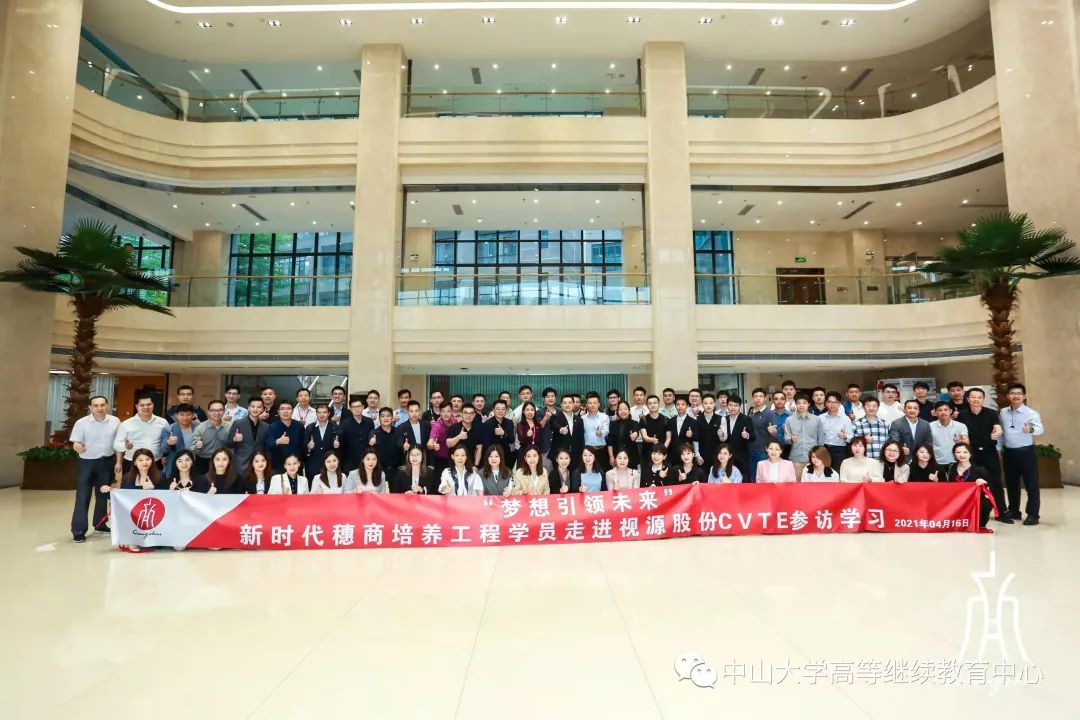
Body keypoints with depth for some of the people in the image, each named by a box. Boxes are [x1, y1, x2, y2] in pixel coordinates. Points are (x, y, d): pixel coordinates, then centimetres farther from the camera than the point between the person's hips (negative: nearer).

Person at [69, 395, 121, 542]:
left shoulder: (115, 421, -3)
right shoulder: (81, 423, -10)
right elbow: (75, 444, -10)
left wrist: (118, 462, 3)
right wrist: (77, 446, -34)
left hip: (107, 462, 3)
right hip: (87, 462, -3)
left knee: (103, 495, 14)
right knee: (82, 497, -3)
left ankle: (100, 524, 28)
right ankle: (78, 530, 3)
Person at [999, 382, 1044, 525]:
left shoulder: (1031, 413, -10)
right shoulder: (1003, 412, 5)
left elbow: (1040, 429, -27)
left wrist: (1031, 429, -49)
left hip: (1026, 452, -5)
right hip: (1009, 453, 5)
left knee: (1031, 484, 1)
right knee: (1011, 484, 13)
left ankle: (1033, 515, 9)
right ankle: (1013, 511, 25)